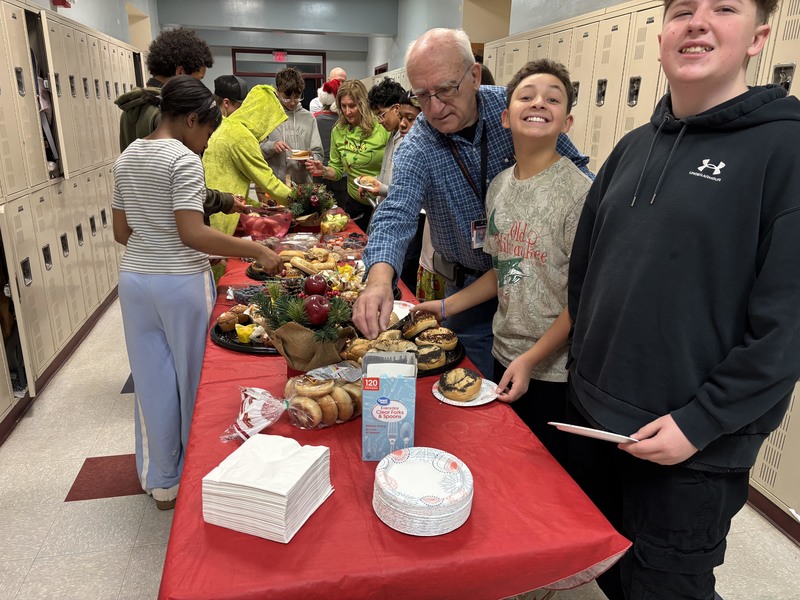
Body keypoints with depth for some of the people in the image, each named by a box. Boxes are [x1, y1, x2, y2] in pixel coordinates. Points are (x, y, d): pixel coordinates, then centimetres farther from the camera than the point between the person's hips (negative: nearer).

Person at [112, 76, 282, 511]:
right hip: (180, 282, -7)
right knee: (193, 379, 10)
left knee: (153, 380, 15)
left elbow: (121, 232, 11)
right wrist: (257, 251, -19)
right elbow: (192, 233, -22)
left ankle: (161, 481, 30)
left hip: (134, 278, 7)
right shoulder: (184, 160, -14)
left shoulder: (127, 157, 9)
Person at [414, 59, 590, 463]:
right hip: (504, 355, 6)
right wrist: (445, 307, 8)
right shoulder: (499, 186, 4)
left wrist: (531, 358, -19)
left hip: (554, 367, -6)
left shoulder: (578, 191, -17)